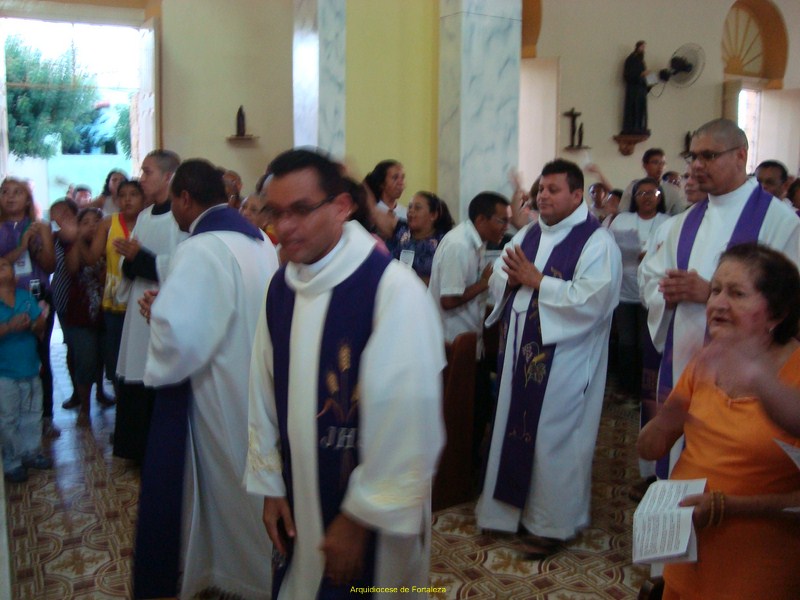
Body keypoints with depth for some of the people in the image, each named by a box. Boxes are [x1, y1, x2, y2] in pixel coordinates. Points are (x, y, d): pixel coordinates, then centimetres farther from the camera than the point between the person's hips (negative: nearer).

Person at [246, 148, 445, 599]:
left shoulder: (394, 290, -21)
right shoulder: (280, 288, -1)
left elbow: (408, 421, -21)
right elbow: (265, 392, 6)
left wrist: (362, 518, -15)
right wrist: (270, 484, 8)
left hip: (373, 514, -6)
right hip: (300, 503, 6)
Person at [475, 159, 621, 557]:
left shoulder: (597, 242, -10)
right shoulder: (527, 234, 12)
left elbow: (591, 300, -22)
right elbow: (497, 284, 12)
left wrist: (536, 280, -18)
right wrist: (512, 276, -11)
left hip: (563, 363, -6)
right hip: (519, 353, 7)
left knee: (554, 440, 4)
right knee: (514, 430, 14)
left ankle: (552, 522, 20)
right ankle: (515, 505, 31)